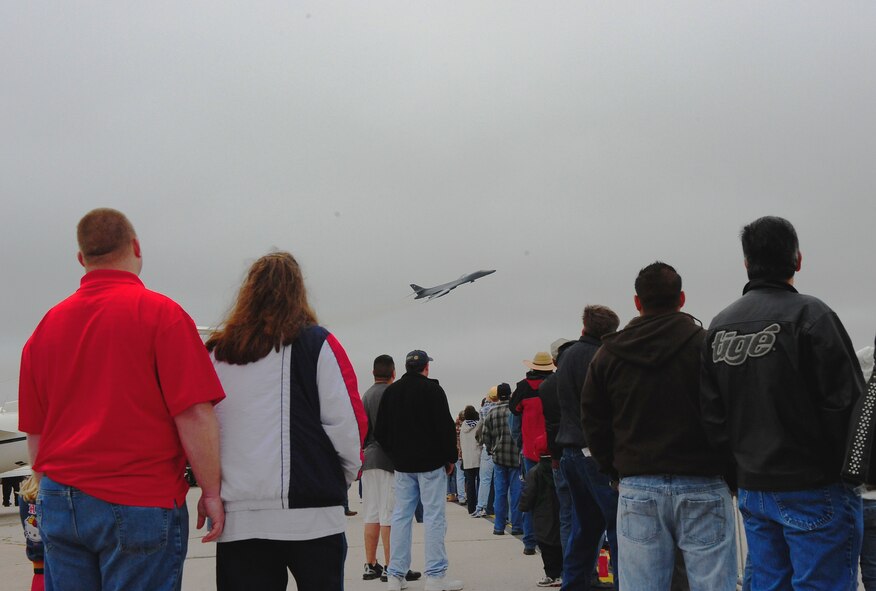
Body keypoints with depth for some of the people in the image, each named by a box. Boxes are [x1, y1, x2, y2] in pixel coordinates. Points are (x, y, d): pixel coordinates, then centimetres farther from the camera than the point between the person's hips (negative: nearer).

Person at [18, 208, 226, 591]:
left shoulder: (48, 324, 8)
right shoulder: (160, 313, -9)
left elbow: (34, 430, 14)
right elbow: (195, 416, -15)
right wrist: (210, 492, -6)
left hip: (59, 507, 5)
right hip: (141, 505, -5)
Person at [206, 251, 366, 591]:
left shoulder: (214, 353, 6)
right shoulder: (317, 344, -3)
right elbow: (347, 426, -6)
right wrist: (342, 481, 11)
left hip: (237, 520, 3)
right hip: (311, 516, -3)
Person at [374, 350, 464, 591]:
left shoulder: (390, 391, 10)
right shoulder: (432, 390, -8)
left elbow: (380, 431, 12)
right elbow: (446, 427, -11)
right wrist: (450, 457, -2)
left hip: (402, 464, 6)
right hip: (431, 463, -5)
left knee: (401, 516, 9)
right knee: (434, 517, -3)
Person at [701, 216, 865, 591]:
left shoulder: (719, 326, 7)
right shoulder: (809, 314, -13)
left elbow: (712, 414, 7)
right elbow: (848, 401, -16)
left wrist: (745, 457, 15)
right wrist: (854, 468, -1)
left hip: (752, 488, 7)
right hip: (813, 489, -6)